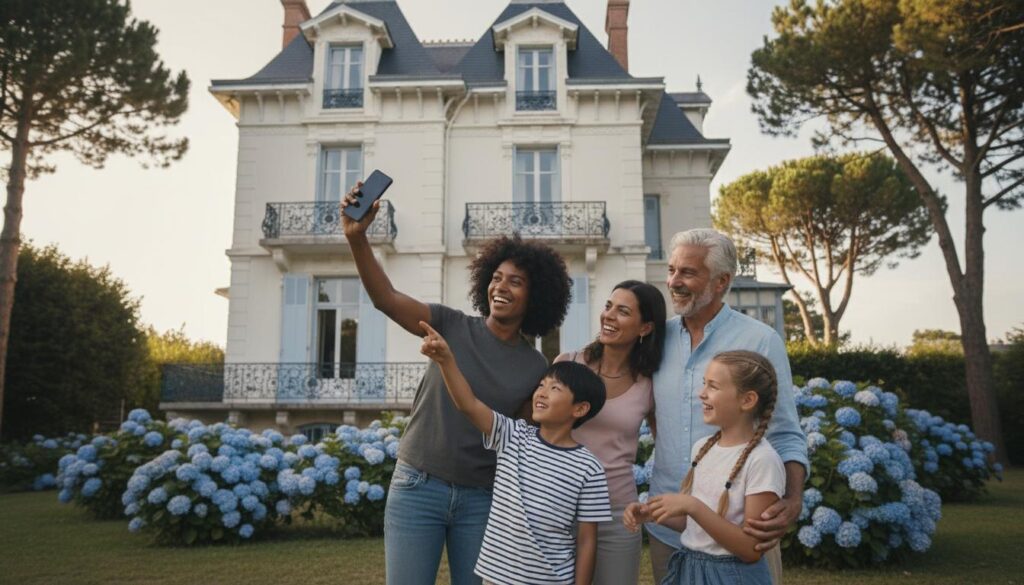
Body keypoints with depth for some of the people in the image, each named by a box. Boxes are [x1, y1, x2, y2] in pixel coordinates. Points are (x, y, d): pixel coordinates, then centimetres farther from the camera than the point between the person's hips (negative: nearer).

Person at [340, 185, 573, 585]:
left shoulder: (535, 368, 1)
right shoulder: (452, 326, -4)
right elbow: (385, 298, -16)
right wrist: (357, 238, -30)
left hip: (482, 499, 2)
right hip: (418, 486, -1)